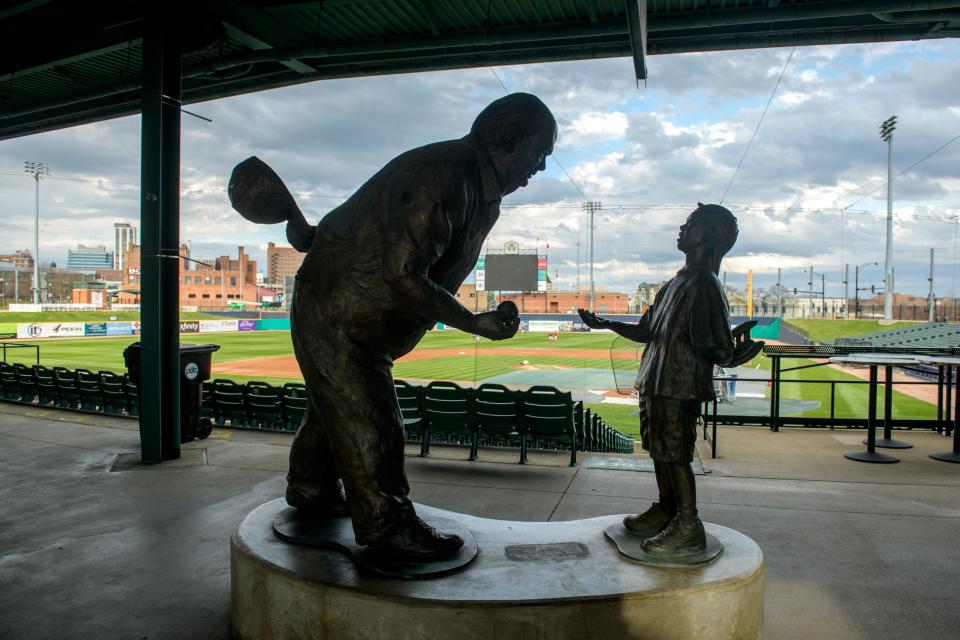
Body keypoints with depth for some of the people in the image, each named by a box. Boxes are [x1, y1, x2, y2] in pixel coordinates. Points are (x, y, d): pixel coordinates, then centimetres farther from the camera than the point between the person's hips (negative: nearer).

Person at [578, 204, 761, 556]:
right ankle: (665, 510, 31)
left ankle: (688, 527, 8)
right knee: (659, 449, 17)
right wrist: (606, 324, 21)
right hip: (655, 382, 9)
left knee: (675, 453, -4)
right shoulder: (675, 284, 15)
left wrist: (736, 352, -44)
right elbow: (646, 332, 22)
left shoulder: (704, 287, -14)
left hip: (681, 388, -9)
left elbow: (715, 349, -22)